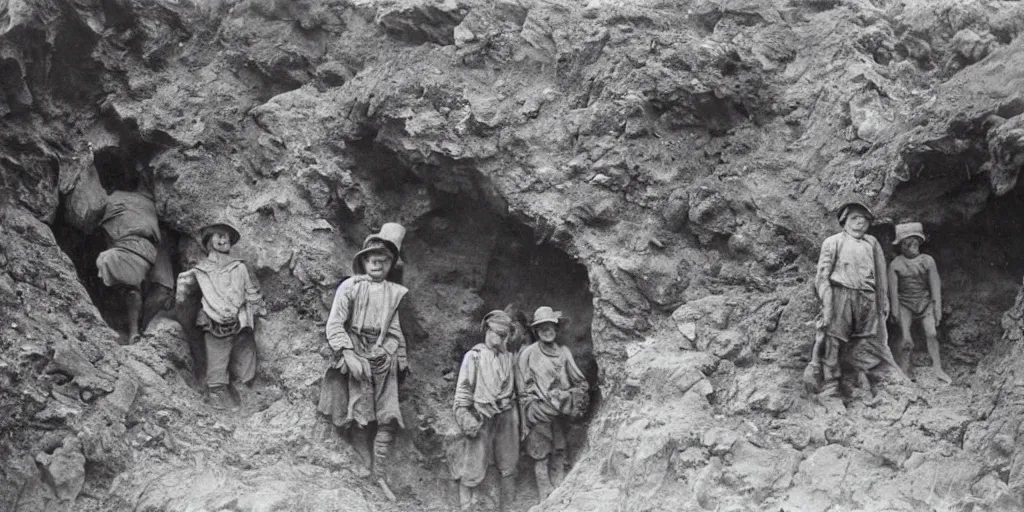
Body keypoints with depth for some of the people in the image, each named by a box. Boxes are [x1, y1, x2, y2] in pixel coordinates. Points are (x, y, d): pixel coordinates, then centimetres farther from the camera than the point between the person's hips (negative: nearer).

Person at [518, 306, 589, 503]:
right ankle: (546, 498, 2)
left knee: (559, 453, 8)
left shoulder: (563, 352, 7)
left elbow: (579, 380, 9)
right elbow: (525, 387, -1)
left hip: (559, 412, 4)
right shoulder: (528, 354, -4)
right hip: (539, 413, -4)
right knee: (541, 455, -2)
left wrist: (576, 397, -6)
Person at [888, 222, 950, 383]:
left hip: (924, 301, 2)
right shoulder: (895, 264, -5)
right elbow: (893, 288, -2)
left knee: (931, 334, -9)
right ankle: (903, 370, 1)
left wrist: (937, 307, 0)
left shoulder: (927, 261, -1)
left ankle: (938, 369, -1)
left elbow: (935, 285, 2)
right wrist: (895, 309, -4)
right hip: (905, 303, -2)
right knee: (906, 338, -10)